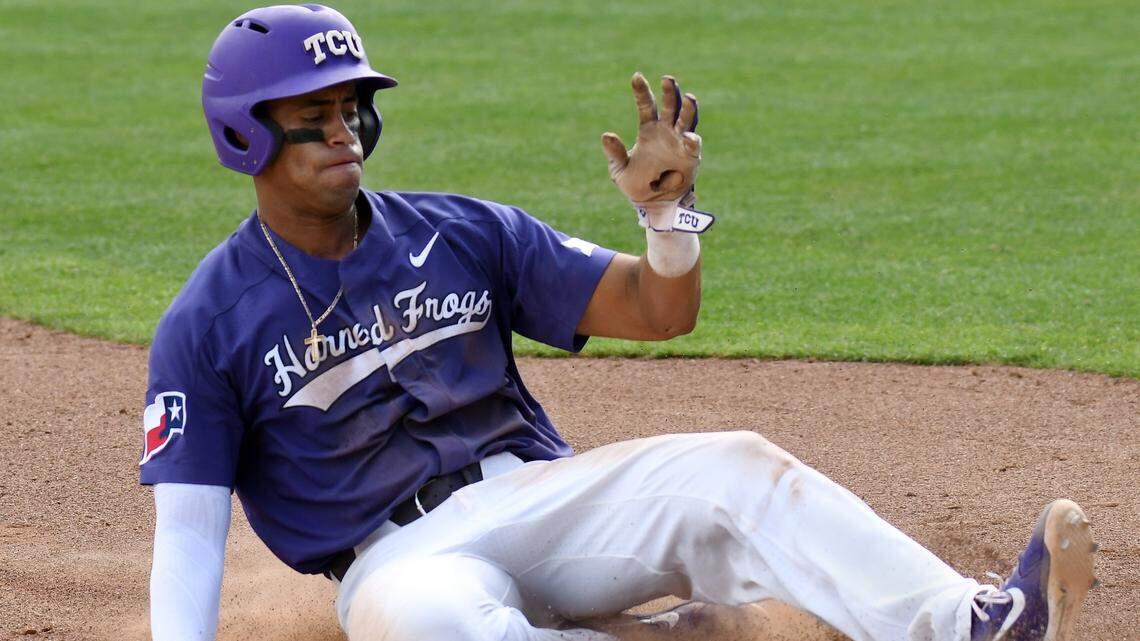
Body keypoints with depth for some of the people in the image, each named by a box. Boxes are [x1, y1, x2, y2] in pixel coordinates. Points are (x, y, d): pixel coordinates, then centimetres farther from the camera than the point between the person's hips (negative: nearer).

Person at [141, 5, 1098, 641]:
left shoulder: (462, 235, 10)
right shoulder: (207, 325, -1)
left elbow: (657, 313, 8)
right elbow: (188, 524, -6)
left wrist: (668, 212, -14)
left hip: (537, 495, 3)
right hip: (404, 555, -3)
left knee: (737, 469, -23)